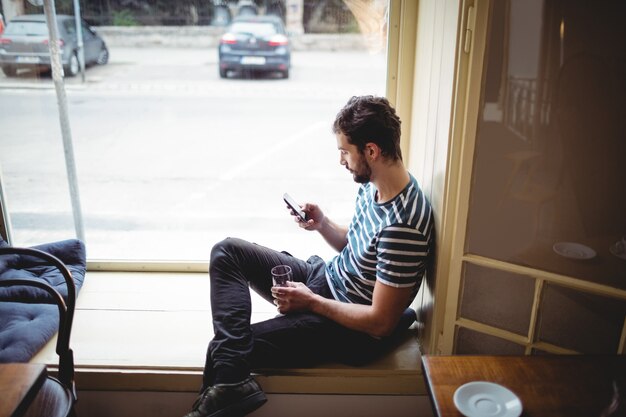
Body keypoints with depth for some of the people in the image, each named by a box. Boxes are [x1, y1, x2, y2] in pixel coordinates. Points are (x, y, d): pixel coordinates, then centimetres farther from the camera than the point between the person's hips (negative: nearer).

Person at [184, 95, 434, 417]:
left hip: (353, 330, -10)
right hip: (325, 278, 10)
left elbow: (381, 323, -26)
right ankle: (230, 381, -16)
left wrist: (311, 302, -17)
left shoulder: (401, 224, -31)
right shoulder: (373, 183, -2)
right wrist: (322, 225, -5)